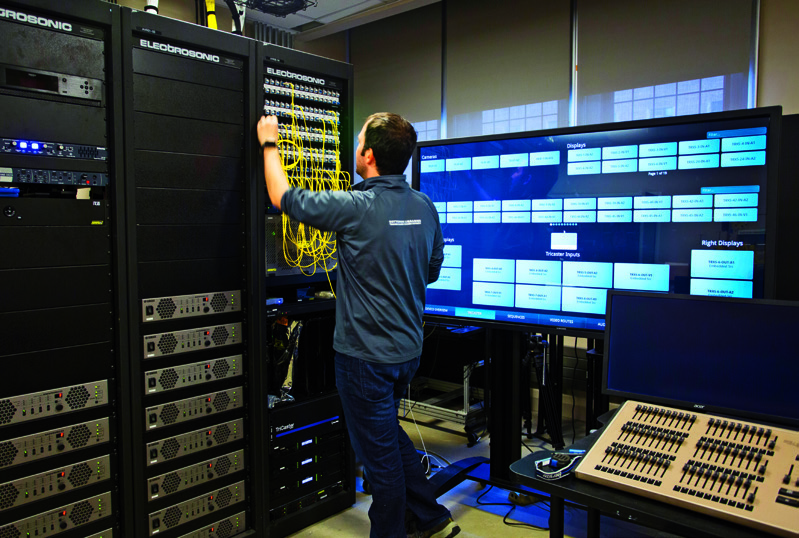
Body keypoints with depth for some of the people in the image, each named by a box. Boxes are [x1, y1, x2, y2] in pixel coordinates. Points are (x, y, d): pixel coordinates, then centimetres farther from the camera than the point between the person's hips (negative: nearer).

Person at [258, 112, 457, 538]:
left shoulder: (356, 207, -21)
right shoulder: (425, 207, 0)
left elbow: (283, 197, -8)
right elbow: (432, 271, 12)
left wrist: (269, 144, 7)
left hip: (366, 355, -7)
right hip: (408, 347, 8)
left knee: (379, 451, 9)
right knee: (389, 432, 26)